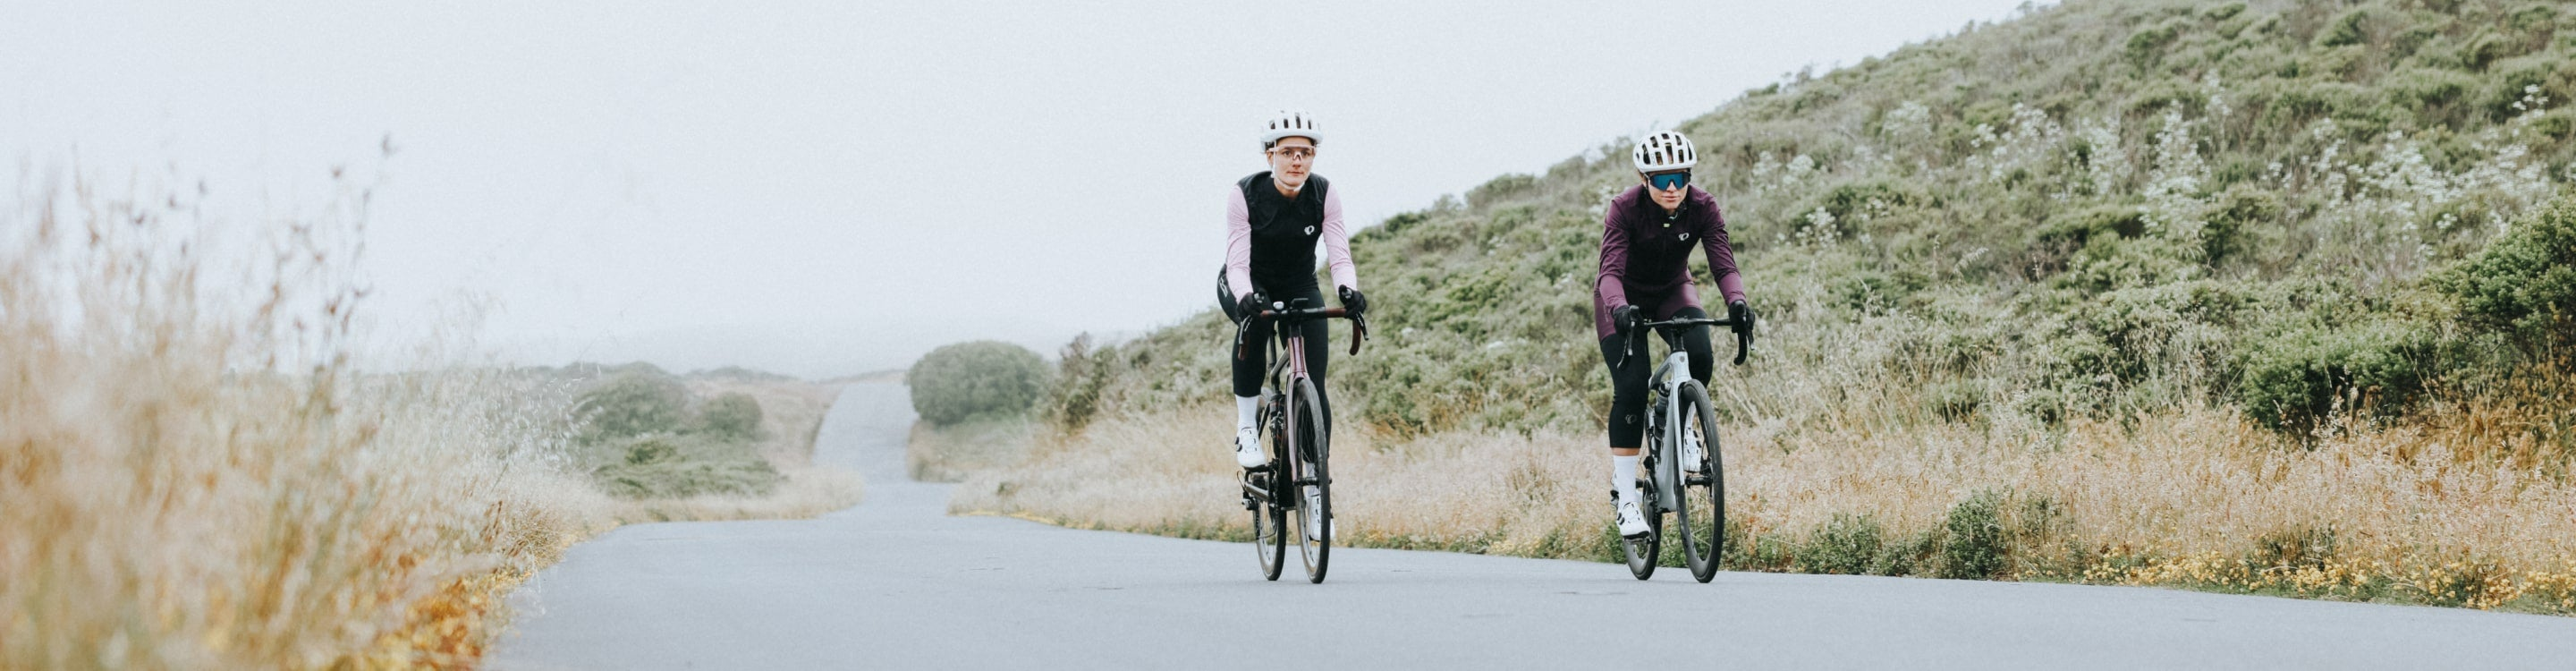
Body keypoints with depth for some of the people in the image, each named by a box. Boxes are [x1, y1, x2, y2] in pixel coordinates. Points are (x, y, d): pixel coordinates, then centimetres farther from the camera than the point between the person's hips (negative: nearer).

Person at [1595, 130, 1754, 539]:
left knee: (1699, 355, -28)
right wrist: (1619, 307, -57)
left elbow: (1723, 263, -27)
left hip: (1673, 293, 2)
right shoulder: (1624, 209, -27)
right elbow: (1611, 270, -36)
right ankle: (1624, 497, -14)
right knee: (1632, 386, -20)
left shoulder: (1703, 208, -20)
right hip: (1626, 299, -2)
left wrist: (1737, 301, -48)